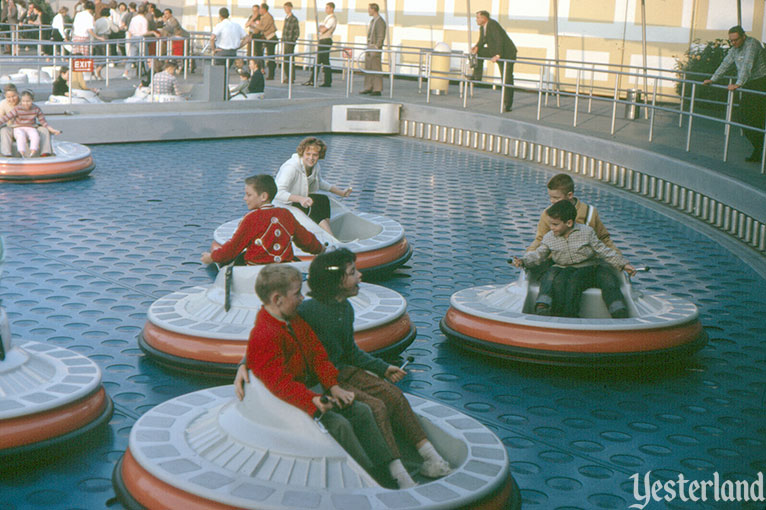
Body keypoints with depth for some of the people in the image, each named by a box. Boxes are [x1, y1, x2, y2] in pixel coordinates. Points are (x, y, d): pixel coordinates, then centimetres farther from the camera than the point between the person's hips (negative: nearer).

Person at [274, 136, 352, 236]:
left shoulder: (315, 165, 0)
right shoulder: (291, 167, -25)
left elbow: (320, 182, 24)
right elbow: (278, 193, -36)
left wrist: (340, 192, 16)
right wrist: (300, 199, -50)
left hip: (301, 202, 8)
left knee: (324, 199, -20)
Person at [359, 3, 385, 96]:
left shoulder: (380, 21, -12)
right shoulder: (373, 21, 17)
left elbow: (381, 37, -17)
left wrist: (376, 48, -21)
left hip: (375, 48, -10)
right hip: (369, 47, 10)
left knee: (376, 69, -7)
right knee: (368, 69, 11)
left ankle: (377, 89, -6)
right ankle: (368, 88, 17)